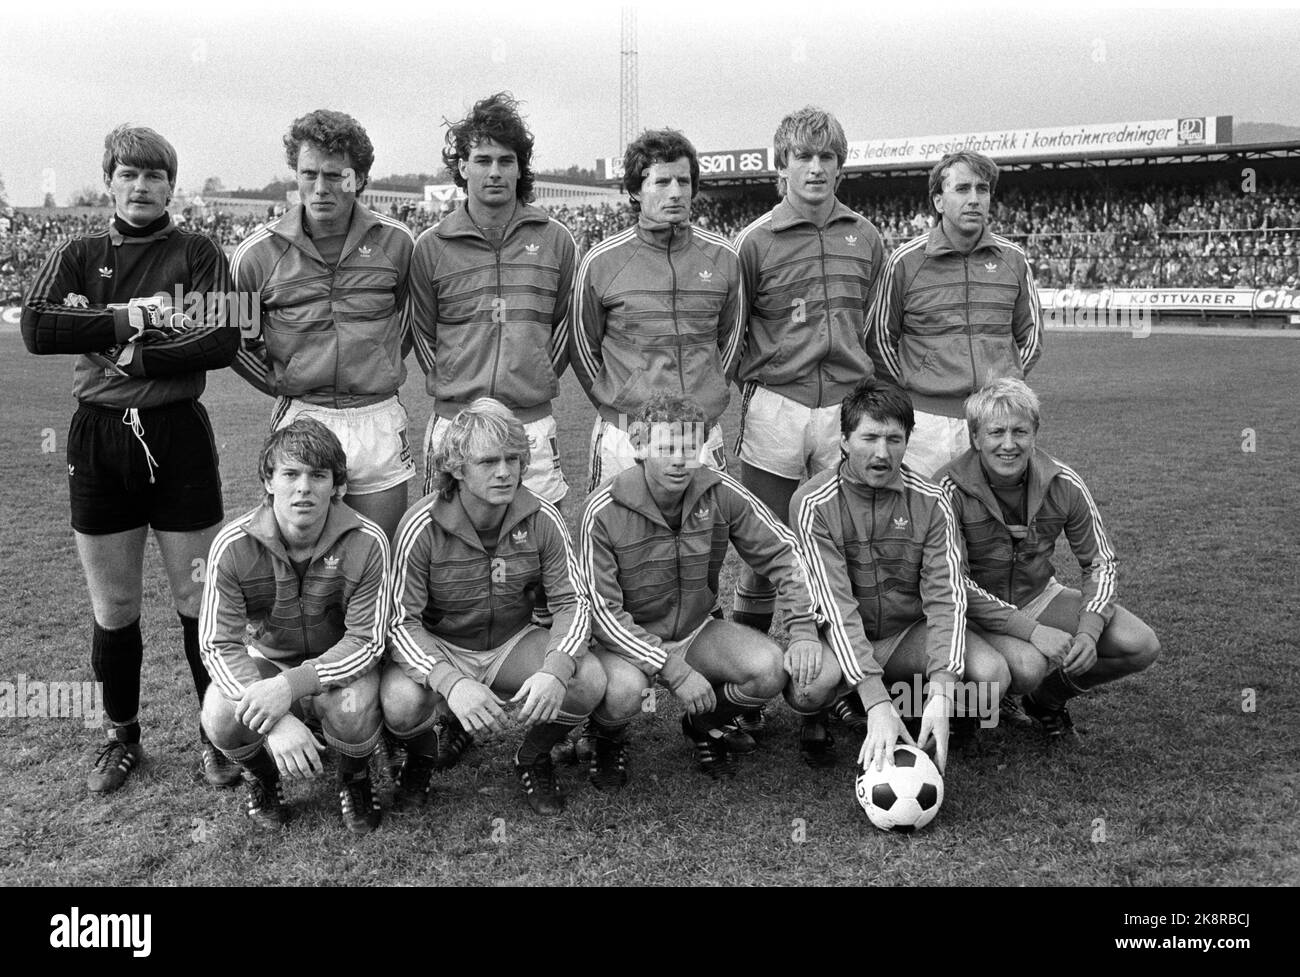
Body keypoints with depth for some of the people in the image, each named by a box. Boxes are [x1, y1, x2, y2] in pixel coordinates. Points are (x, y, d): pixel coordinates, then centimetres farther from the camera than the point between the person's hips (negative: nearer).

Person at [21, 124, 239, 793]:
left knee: (198, 599, 5)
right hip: (98, 437, 2)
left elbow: (221, 342, -12)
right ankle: (122, 737, 29)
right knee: (113, 608, 11)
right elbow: (36, 328, -9)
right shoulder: (78, 256, 8)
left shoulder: (198, 254, 2)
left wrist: (133, 360, -14)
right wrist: (133, 318, -15)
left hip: (178, 436, -2)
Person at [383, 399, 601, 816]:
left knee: (589, 681, -25)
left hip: (512, 642, 2)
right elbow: (402, 620, -22)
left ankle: (533, 760, 8)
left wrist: (555, 671, -34)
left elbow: (572, 602, -13)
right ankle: (424, 757, 7)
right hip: (438, 647, -2)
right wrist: (452, 683, -41)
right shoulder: (422, 527, -22)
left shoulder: (541, 518, -14)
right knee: (401, 704, -34)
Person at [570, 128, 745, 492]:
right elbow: (582, 346, 6)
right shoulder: (601, 261, -3)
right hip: (623, 437, -2)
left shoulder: (723, 256, 3)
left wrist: (705, 399, 11)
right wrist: (615, 404, 5)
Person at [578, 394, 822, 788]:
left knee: (770, 669, -22)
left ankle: (703, 726, 12)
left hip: (697, 630, 4)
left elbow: (784, 552, -2)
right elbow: (602, 610, -21)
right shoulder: (603, 513, -21)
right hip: (628, 638, -4)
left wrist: (804, 629, -14)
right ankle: (607, 738, 4)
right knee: (624, 690, -37)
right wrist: (674, 671, -28)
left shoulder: (722, 493, -11)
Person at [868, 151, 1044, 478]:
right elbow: (881, 338, 5)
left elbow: (1029, 335, 18)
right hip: (927, 419, -3)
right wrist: (909, 390, 2)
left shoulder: (1013, 260, 7)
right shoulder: (905, 261, -1)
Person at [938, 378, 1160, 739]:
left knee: (1142, 645, -12)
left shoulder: (1063, 484, -8)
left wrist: (1088, 631, -17)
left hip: (1040, 596, 5)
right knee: (1027, 666, -36)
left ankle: (1050, 698, 13)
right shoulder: (951, 490, -21)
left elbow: (1100, 563, 1)